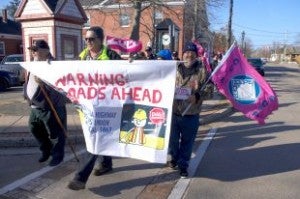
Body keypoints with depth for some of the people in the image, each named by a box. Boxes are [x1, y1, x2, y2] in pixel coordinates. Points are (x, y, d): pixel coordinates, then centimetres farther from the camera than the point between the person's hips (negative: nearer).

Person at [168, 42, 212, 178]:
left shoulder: (202, 70, -2)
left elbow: (207, 88, -3)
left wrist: (197, 96, -19)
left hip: (191, 114, -1)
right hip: (173, 111, 2)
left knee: (187, 141, 9)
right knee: (172, 138, 14)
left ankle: (183, 165, 27)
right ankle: (174, 158, 41)